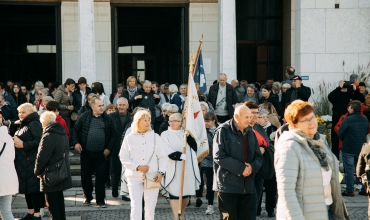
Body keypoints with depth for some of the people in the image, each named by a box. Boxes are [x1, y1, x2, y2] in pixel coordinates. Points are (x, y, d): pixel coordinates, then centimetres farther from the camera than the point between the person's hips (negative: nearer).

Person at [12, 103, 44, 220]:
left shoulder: (34, 124, -11)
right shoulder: (21, 125, 17)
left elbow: (39, 141, -22)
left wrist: (23, 145, -22)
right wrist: (15, 141, 6)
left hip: (32, 162, -10)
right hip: (23, 162, 10)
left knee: (34, 186, -5)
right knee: (26, 187, 13)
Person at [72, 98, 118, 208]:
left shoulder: (107, 119, 2)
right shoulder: (84, 117, 0)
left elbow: (114, 134, 5)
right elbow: (75, 130, 5)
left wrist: (109, 148, -2)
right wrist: (76, 142, -8)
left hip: (101, 153, 0)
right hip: (86, 153, 1)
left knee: (100, 177, 0)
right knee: (85, 176, 8)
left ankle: (100, 201, 6)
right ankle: (88, 197, 26)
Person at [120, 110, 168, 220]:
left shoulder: (155, 137, 5)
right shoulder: (129, 138, 3)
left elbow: (163, 157, 5)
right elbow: (123, 158, 2)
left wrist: (161, 172, -9)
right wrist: (137, 167, -11)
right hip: (134, 177, -1)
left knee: (151, 206, 4)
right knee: (136, 206, -6)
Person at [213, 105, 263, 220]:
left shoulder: (250, 133, 14)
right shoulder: (223, 131, -6)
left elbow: (258, 156, 14)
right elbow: (219, 157, -14)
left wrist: (252, 167, -8)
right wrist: (240, 168, -17)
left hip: (247, 185, 6)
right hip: (228, 184, -6)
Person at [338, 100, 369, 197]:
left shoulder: (348, 119, -17)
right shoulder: (365, 119, 1)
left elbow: (340, 133, -11)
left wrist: (345, 140, 8)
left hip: (348, 149, -5)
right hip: (362, 148, 5)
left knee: (349, 169, 2)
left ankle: (350, 190, 3)